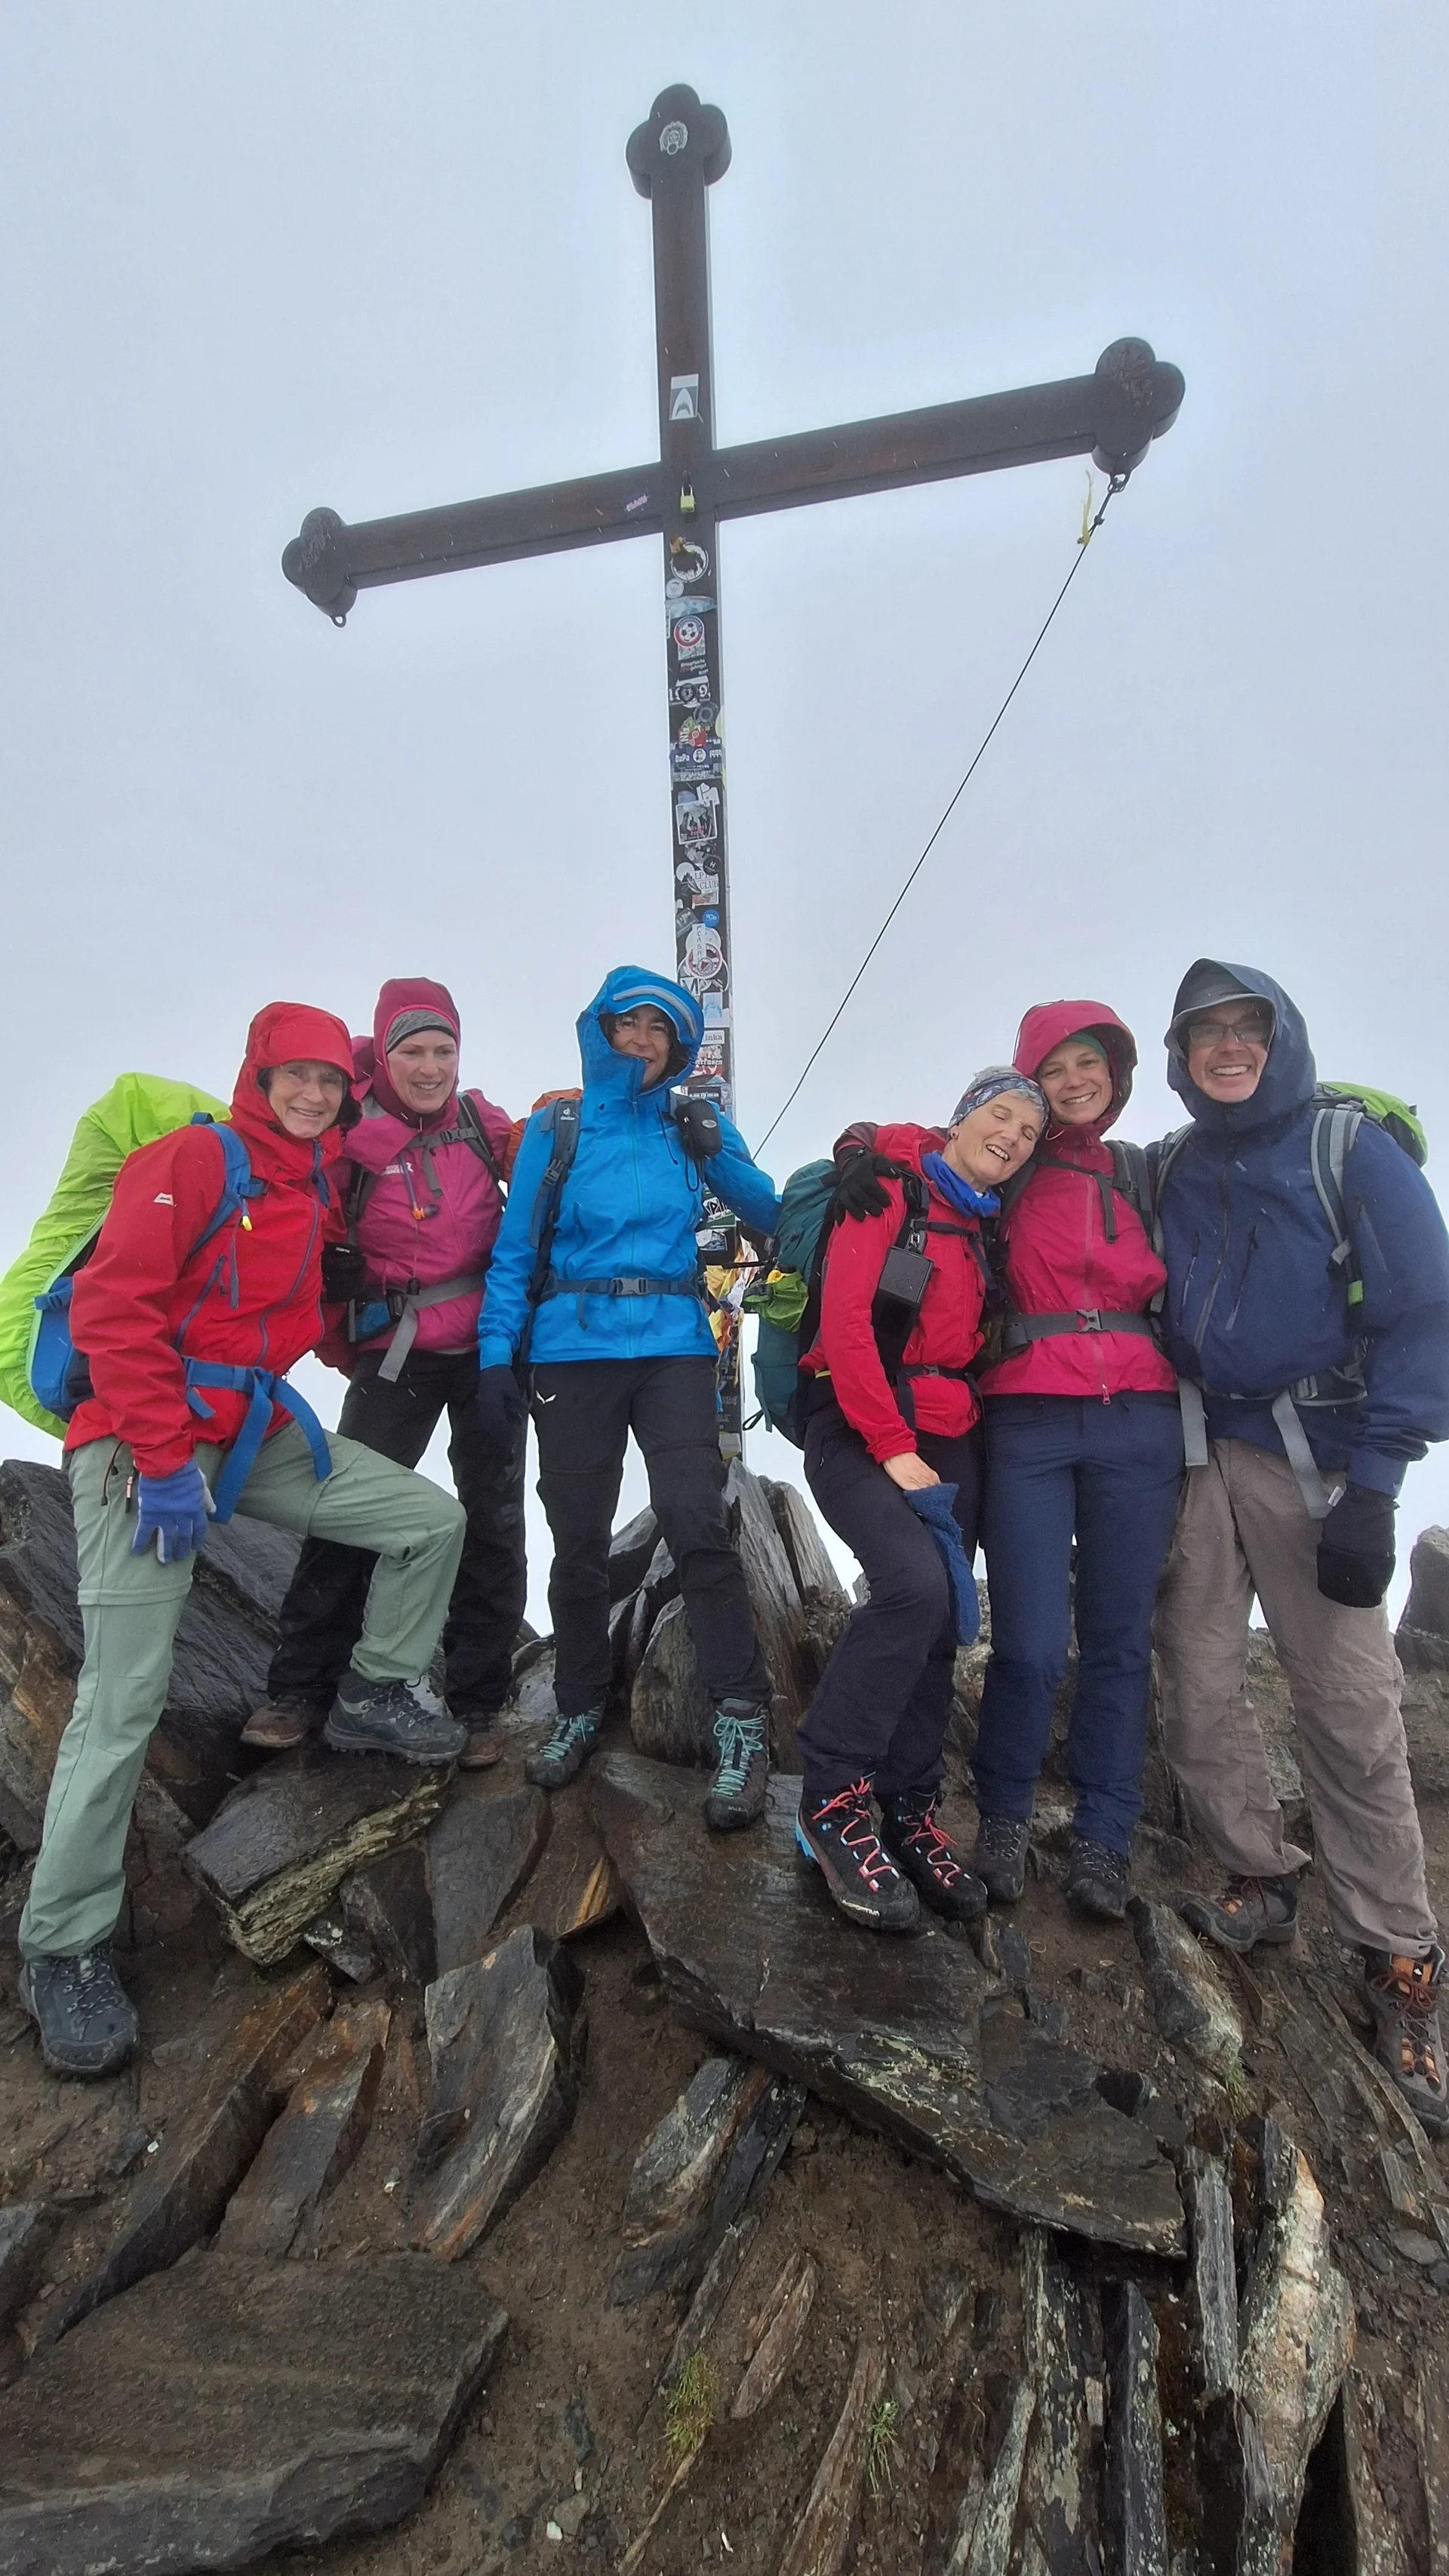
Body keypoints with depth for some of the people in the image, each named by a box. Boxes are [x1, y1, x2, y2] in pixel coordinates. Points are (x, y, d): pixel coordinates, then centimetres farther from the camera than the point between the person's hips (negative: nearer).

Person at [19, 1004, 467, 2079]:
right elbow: (114, 1306, -18)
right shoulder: (191, 1160, -10)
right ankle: (64, 1948, 5)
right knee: (125, 1696, -11)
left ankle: (378, 1695, 21)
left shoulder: (321, 1187, 13)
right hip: (144, 1440, -7)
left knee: (432, 1518, 1)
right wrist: (162, 1459, -22)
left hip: (258, 1431, 7)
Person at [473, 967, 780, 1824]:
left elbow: (774, 1214, 13)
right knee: (579, 1540, 7)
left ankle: (744, 1728, -4)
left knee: (697, 1524, -14)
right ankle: (581, 1711, 26)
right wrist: (496, 1357, -4)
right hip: (572, 1352, 1)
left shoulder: (696, 1126, 10)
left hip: (673, 1348, 0)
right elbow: (514, 1251, 5)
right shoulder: (554, 1128, 7)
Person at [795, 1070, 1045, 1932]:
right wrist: (893, 1447, -15)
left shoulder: (987, 1226, 20)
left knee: (938, 1626, 3)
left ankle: (910, 1817, 16)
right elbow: (844, 1319, -12)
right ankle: (834, 1802, -11)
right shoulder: (891, 1187, -1)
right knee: (917, 1586, -26)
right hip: (863, 1430, -7)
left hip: (950, 1440, 7)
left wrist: (971, 1444, 6)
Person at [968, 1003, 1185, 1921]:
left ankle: (1103, 1842, 21)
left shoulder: (1146, 1174, 16)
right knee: (1032, 1645, -5)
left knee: (1119, 1638, 5)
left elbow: (1181, 1293, 20)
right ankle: (1003, 1819, 20)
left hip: (1139, 1428, 3)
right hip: (1029, 1426, -2)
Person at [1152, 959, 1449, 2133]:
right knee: (1199, 1686, 4)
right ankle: (1262, 1880, 25)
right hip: (1194, 1450, 4)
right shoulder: (1166, 1172, 11)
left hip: (1309, 1455, -3)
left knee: (1351, 1710, -2)